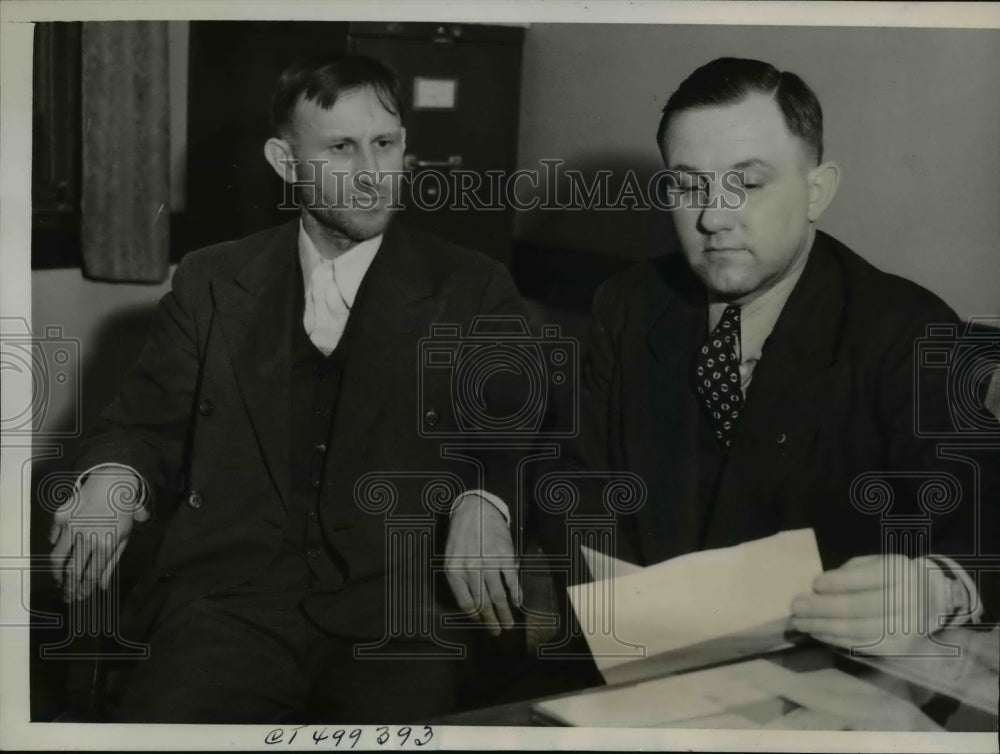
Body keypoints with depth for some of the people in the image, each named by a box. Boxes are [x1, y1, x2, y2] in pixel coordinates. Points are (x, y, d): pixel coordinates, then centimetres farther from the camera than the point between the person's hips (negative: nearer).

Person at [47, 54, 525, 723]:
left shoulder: (475, 291, 9)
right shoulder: (211, 283, 14)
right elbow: (148, 426, 14)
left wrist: (480, 502, -15)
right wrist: (112, 481, -8)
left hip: (401, 616, 0)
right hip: (228, 601, 1)